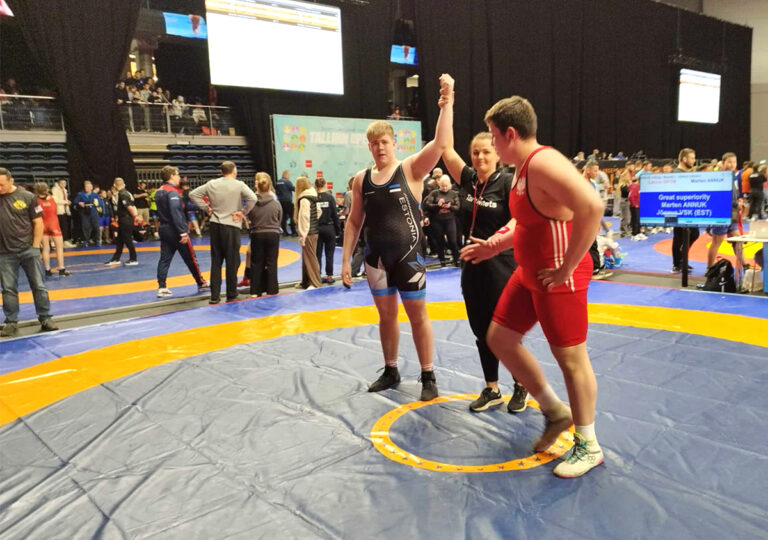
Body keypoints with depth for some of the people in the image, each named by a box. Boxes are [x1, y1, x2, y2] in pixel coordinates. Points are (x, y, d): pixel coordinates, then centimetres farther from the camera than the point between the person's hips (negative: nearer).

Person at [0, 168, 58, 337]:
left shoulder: (27, 197, -3)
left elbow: (38, 223, -1)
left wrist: (35, 246, -4)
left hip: (28, 250, -2)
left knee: (39, 286, 4)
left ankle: (45, 319, 14)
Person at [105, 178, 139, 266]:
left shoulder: (122, 194, -17)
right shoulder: (126, 193, 13)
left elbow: (129, 206, -23)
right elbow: (133, 206, 11)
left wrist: (134, 216, -14)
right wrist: (136, 215, 6)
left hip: (125, 220, -10)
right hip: (124, 220, 10)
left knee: (127, 240, -2)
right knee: (119, 240, 15)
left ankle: (133, 260, 6)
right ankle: (116, 259, 23)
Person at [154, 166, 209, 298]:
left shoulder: (158, 192, 12)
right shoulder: (172, 192, -16)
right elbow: (176, 213, -23)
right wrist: (183, 232, -24)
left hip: (164, 230, 8)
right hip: (175, 231, -8)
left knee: (164, 259, 6)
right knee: (190, 258, 6)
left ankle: (162, 287, 1)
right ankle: (201, 283, 18)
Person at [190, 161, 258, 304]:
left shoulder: (212, 184, 5)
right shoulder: (239, 185, -7)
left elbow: (193, 194, 7)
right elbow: (253, 198, -20)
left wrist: (206, 208, 9)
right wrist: (243, 212, -8)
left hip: (215, 225, 4)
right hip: (231, 226, -4)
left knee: (216, 261, 10)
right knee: (232, 261, 5)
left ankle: (214, 296, 11)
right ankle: (231, 295, 12)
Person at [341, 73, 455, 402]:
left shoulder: (411, 169, -8)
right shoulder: (361, 179, 4)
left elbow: (441, 143, -23)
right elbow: (354, 222, 9)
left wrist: (447, 104, -31)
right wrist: (346, 259, 5)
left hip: (408, 255, -4)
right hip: (376, 258, 4)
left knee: (418, 316, 5)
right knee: (386, 315, 15)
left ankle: (428, 377, 16)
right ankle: (391, 371, 31)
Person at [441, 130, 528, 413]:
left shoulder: (508, 182, -9)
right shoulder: (468, 179, 5)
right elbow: (446, 148, 2)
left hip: (502, 267, -5)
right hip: (472, 266, 6)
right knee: (481, 331, 12)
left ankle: (521, 387, 25)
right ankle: (492, 390, 27)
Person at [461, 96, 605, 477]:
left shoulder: (544, 163, -20)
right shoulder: (523, 168, 11)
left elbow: (592, 206, -33)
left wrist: (566, 268, -27)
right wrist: (495, 245, 14)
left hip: (559, 279, -10)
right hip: (530, 274, 10)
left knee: (571, 359, 2)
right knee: (500, 338, 14)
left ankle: (589, 446, 22)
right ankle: (554, 410, 29)